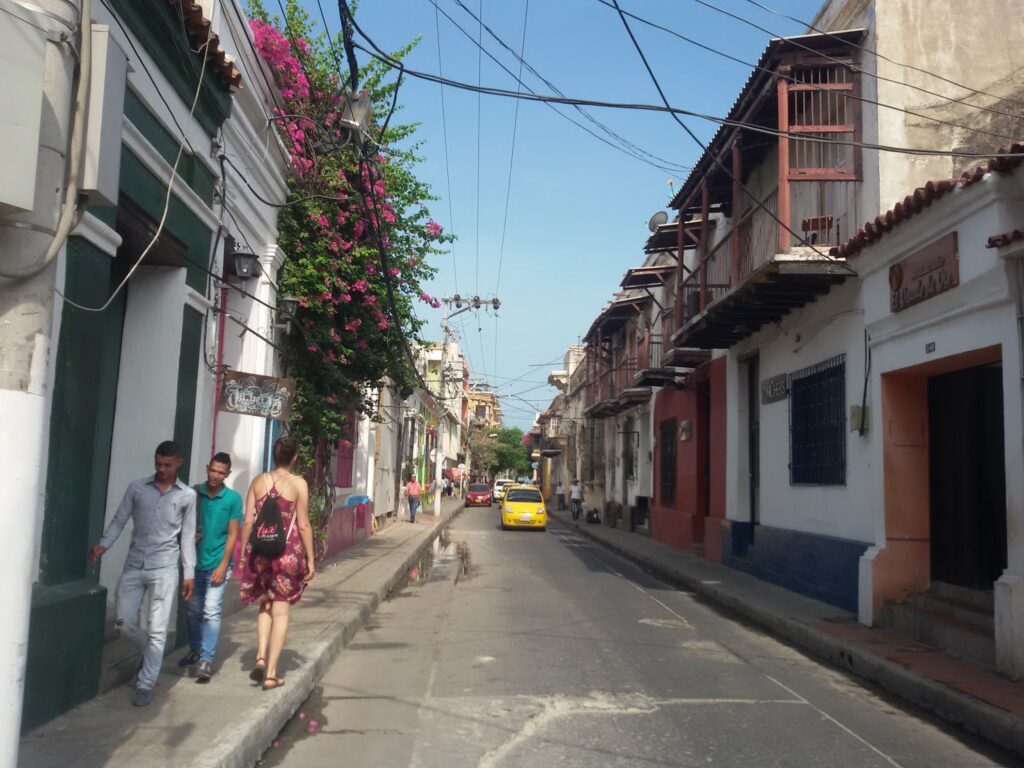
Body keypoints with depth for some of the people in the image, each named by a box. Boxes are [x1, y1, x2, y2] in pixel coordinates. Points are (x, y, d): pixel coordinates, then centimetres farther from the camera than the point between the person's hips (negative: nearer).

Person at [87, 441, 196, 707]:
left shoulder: (187, 496, 1)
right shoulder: (137, 488, 3)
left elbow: (187, 536, 5)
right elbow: (119, 520, 4)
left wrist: (189, 572, 3)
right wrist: (103, 545, -14)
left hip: (164, 569, -2)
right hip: (134, 566, 2)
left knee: (156, 630, -1)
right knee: (124, 624, 7)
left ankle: (145, 685, 11)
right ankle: (151, 656, 35)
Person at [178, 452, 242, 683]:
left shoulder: (233, 499, -6)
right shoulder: (194, 493, 1)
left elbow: (232, 534, -5)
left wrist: (223, 565, -11)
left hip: (216, 564, -3)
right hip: (195, 562, 4)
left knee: (211, 612, -8)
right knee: (193, 610, 15)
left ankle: (206, 660, -4)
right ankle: (195, 650, 34)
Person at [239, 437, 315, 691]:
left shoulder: (258, 481, 3)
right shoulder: (299, 484, -7)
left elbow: (247, 522, 3)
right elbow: (303, 525, -7)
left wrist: (243, 553, 13)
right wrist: (310, 559, -1)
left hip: (260, 551, 3)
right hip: (288, 552, -3)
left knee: (265, 606, 22)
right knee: (280, 612, 6)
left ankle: (261, 658, 6)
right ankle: (271, 673, 7)